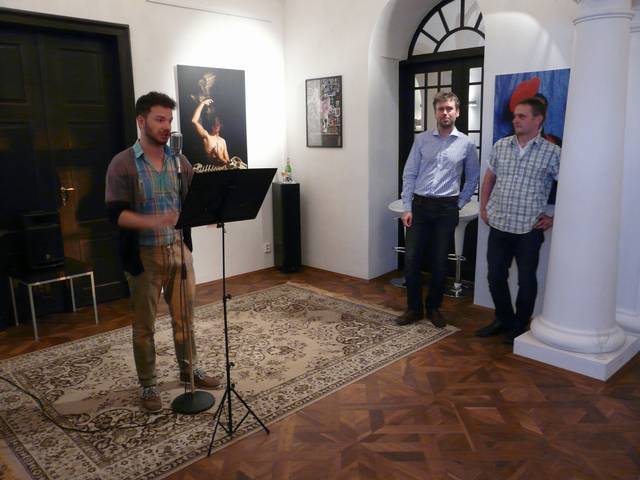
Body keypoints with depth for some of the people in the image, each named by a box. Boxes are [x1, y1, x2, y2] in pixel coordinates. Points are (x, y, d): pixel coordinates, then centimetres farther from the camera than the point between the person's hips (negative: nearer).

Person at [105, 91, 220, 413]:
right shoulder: (122, 164, -10)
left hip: (179, 249, 5)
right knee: (144, 325, 8)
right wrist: (154, 222, -32)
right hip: (144, 254, -4)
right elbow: (115, 214, -16)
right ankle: (148, 385, 25)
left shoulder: (179, 161, 5)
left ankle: (189, 369, 35)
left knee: (185, 317, 15)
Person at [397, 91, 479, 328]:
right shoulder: (421, 140, 3)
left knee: (440, 262, 6)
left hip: (447, 208, 0)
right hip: (419, 205, 1)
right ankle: (413, 308, 15)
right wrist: (407, 208, -4)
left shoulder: (466, 143, 3)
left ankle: (434, 308, 23)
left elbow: (473, 178, 14)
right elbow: (409, 175, 2)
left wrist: (460, 203, 7)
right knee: (411, 259, 0)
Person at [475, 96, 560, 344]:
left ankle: (520, 326, 26)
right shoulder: (500, 146, 6)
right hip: (498, 225, 4)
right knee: (495, 276, 11)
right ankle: (504, 319, 31)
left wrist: (555, 217, -4)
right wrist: (483, 207, 13)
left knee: (526, 280, 7)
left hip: (529, 229, -4)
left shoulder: (551, 152, -6)